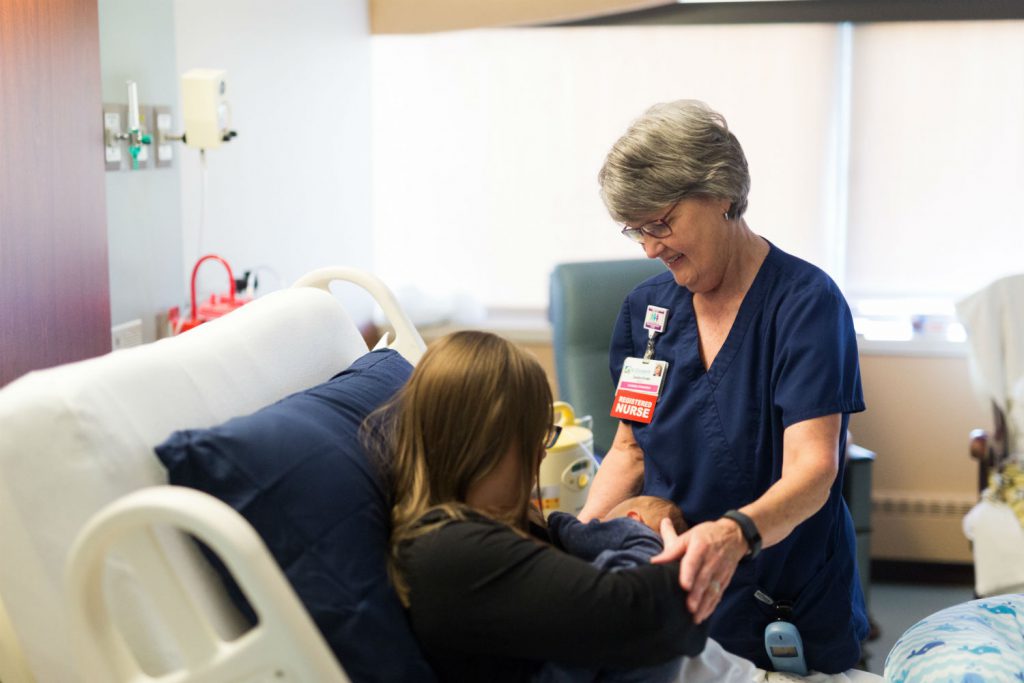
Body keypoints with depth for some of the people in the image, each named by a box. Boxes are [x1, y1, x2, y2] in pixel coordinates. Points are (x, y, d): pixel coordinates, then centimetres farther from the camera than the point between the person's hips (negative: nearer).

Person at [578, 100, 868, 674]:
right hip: (667, 607, 5)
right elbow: (632, 449, 8)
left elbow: (812, 472, -26)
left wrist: (733, 534, -46)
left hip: (792, 620, -5)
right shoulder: (646, 308, 1)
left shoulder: (806, 302, -17)